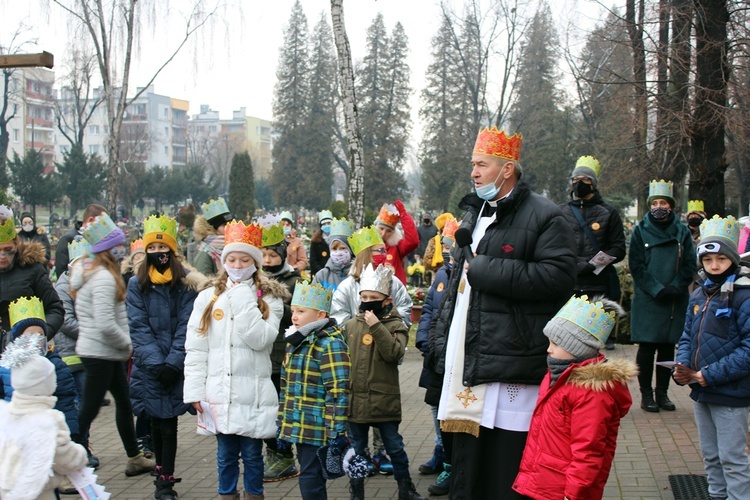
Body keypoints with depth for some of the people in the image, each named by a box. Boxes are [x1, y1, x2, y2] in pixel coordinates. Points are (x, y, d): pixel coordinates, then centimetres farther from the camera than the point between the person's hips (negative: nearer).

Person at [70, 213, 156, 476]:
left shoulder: (90, 272, 12)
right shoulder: (104, 278, -20)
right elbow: (106, 324, -27)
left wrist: (124, 345, 10)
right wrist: (127, 344, -11)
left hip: (108, 354, 11)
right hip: (100, 353, -11)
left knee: (124, 402, 19)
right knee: (88, 411, -5)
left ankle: (135, 459, 31)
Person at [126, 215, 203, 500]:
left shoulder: (185, 282, -1)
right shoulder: (137, 284, 3)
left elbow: (186, 325, -5)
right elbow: (138, 326, -2)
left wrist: (173, 362, -13)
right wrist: (155, 361, -13)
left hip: (176, 366, -2)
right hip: (148, 366, 2)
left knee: (168, 423, -3)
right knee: (155, 421, 9)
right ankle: (162, 471, 27)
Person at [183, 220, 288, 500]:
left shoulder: (269, 299, 3)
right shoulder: (208, 297, 7)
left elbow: (260, 339, -14)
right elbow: (196, 349, 4)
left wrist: (243, 298, -12)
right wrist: (195, 390, -3)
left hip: (253, 393, -1)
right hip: (219, 391, 2)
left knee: (252, 455, 6)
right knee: (226, 455, 10)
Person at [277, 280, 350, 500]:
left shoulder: (330, 344, -14)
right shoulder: (295, 340, 13)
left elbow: (338, 391, -18)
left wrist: (337, 432, -21)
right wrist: (282, 425, 19)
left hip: (318, 429, -8)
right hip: (299, 427, 8)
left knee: (310, 479, -5)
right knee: (309, 477, 15)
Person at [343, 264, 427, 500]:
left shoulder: (394, 325, -5)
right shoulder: (350, 325, 5)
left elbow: (394, 353, -23)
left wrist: (376, 327, -24)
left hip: (384, 400, -3)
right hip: (355, 400, 3)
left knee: (395, 447, 9)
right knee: (356, 449, 13)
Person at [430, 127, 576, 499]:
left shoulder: (543, 216, -7)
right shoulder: (473, 213, 19)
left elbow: (558, 276, -22)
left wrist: (485, 269, -18)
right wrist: (442, 339, 19)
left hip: (511, 366, -8)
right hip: (467, 361, 8)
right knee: (467, 458, 16)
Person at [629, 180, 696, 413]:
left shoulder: (682, 231, 6)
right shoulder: (640, 231, 1)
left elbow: (690, 265, 4)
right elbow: (636, 266, -3)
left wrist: (675, 288, -10)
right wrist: (657, 289, -12)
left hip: (675, 301, 2)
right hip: (647, 300, -2)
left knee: (668, 347, 7)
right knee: (647, 347, 0)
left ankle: (662, 393, 17)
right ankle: (646, 394, 9)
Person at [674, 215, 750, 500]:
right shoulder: (698, 296, 8)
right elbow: (687, 337, 13)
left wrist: (708, 375, -21)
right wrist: (682, 368, -7)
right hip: (701, 392, 7)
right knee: (710, 455, 19)